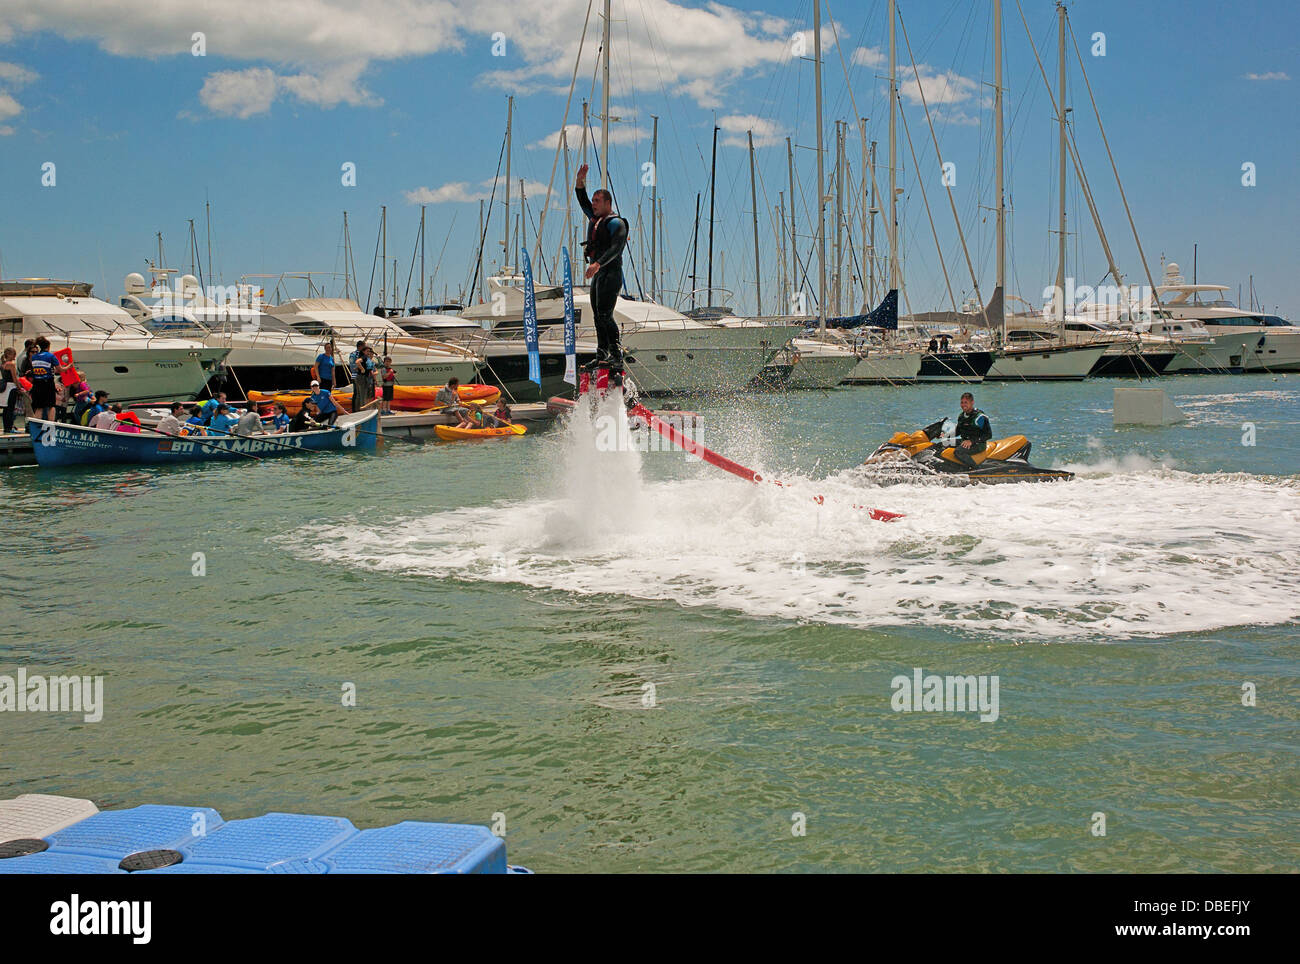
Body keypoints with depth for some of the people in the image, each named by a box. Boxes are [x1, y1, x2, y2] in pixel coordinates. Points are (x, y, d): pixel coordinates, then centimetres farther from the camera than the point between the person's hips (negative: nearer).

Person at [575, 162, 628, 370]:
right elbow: (582, 200, 24)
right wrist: (580, 180, 7)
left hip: (611, 273, -9)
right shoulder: (595, 218, 18)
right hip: (597, 274, 9)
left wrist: (598, 263, -32)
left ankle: (616, 356, -20)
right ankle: (602, 356, 12)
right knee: (598, 316, 8)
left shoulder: (616, 223, -9)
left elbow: (616, 248, -21)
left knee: (605, 315, -17)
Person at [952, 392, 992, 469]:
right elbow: (958, 431, 25)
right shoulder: (961, 416, 13)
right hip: (965, 441, 8)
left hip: (978, 445, -8)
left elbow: (989, 435, -15)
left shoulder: (979, 417, -13)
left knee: (958, 451, -33)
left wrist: (971, 441, -24)